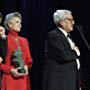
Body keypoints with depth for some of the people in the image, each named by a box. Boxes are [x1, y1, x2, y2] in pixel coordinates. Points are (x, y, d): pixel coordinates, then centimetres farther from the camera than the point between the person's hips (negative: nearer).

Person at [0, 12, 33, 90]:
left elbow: (29, 59, 16)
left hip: (23, 78, 5)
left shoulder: (24, 40, 15)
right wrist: (10, 70, -16)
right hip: (10, 78, -5)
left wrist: (26, 67, -4)